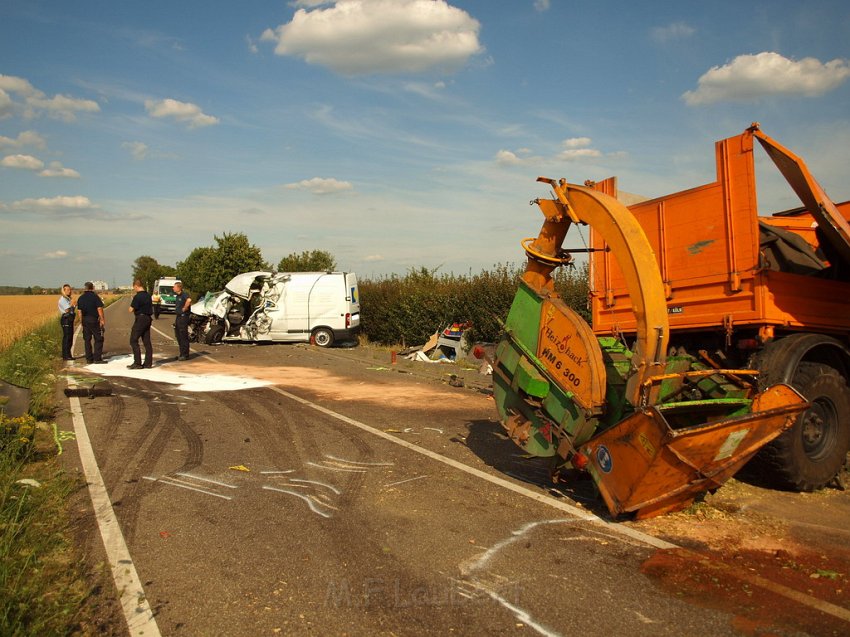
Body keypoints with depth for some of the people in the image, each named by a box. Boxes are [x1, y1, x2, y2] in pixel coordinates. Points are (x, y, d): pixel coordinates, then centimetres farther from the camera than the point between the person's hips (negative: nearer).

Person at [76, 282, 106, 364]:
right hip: (94, 320, -6)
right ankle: (97, 358, -5)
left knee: (87, 340, 10)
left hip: (85, 320, 6)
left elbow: (79, 311, 9)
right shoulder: (95, 296, -9)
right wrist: (102, 319, -8)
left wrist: (82, 320, 15)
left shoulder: (81, 298, 8)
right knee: (98, 339, 0)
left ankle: (89, 358, 13)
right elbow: (99, 309, -13)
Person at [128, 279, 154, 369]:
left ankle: (137, 363, -6)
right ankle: (148, 363, 10)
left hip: (140, 319, -8)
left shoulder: (137, 296, -15)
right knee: (147, 341, 9)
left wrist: (131, 307, 5)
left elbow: (131, 309, -14)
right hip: (148, 319, 8)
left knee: (133, 341, -3)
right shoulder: (148, 295, 11)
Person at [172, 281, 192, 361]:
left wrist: (184, 308, -25)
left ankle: (185, 355, -1)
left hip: (183, 317, -10)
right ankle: (181, 353, 22)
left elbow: (189, 300, -39)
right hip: (178, 317, 10)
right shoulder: (177, 296, 15)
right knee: (178, 336, 14)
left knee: (184, 337, -6)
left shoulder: (184, 295, -16)